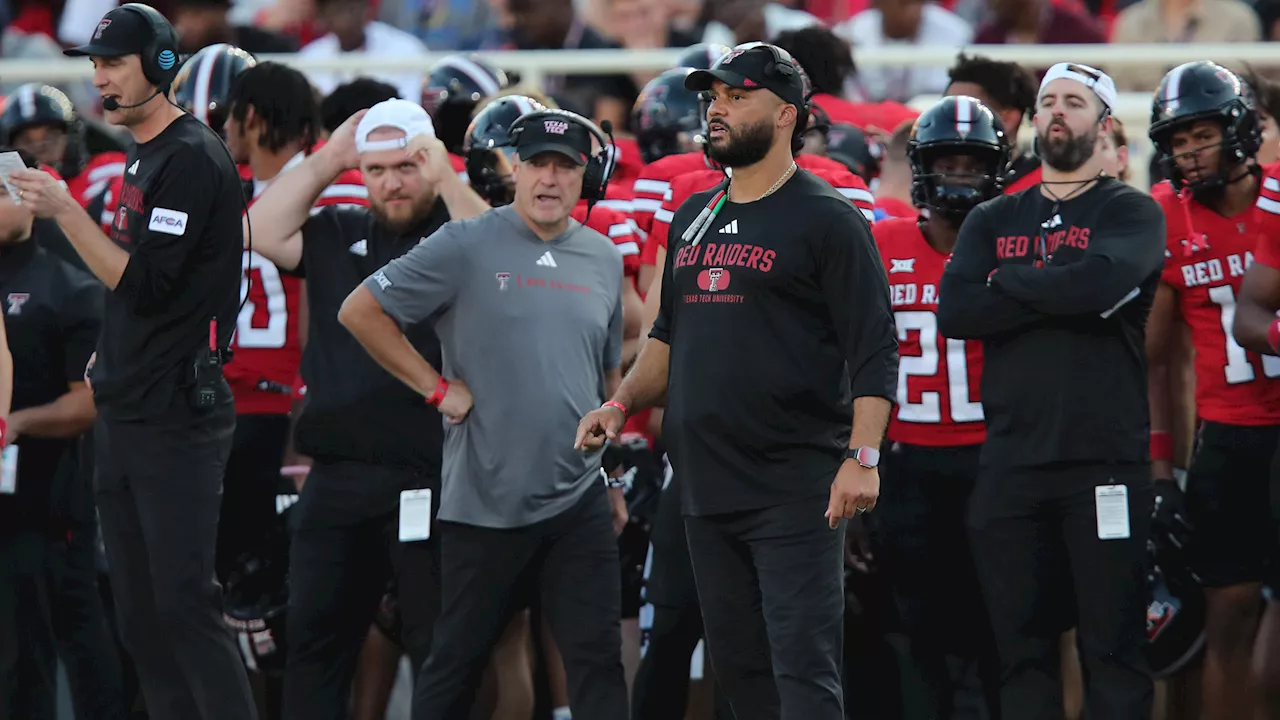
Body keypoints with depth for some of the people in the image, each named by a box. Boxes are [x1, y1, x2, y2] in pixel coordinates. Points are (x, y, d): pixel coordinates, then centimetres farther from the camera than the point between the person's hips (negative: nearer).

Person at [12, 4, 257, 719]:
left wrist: (65, 210, -19)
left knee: (185, 601, -13)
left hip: (178, 418, -10)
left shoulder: (192, 158, -13)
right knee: (140, 610, 9)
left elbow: (144, 283, -20)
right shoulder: (143, 158, 17)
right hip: (125, 417, 10)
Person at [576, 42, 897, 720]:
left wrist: (862, 455, -19)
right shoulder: (693, 219, 17)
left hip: (795, 487, -7)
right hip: (708, 486, 7)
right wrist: (623, 402, 11)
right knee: (737, 665, 10)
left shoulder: (825, 219, -4)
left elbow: (873, 351, -9)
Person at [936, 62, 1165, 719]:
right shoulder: (992, 221, 16)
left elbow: (1102, 279, -17)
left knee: (1115, 647, -5)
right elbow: (956, 312, -2)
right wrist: (1062, 295, -9)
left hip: (1104, 461, -4)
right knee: (1022, 647, 5)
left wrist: (1007, 279, -2)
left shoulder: (1131, 214, 5)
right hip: (1011, 462, 4)